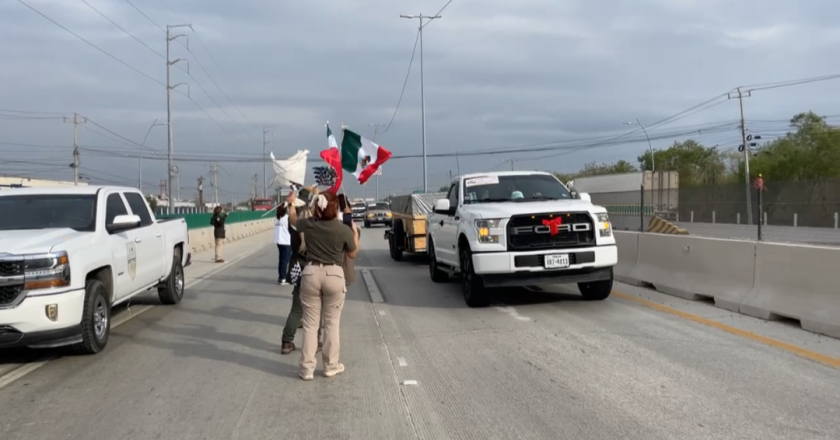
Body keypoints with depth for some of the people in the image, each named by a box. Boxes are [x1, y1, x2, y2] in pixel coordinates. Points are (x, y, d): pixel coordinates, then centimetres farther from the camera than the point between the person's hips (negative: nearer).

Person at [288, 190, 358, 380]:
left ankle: (307, 369, 12)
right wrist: (355, 233, 22)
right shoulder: (344, 230, -9)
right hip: (334, 275, -2)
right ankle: (331, 366, 19)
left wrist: (291, 202, 40)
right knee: (331, 323, 11)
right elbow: (353, 254, 8)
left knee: (310, 324, 9)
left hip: (310, 274, 2)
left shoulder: (308, 224, -2)